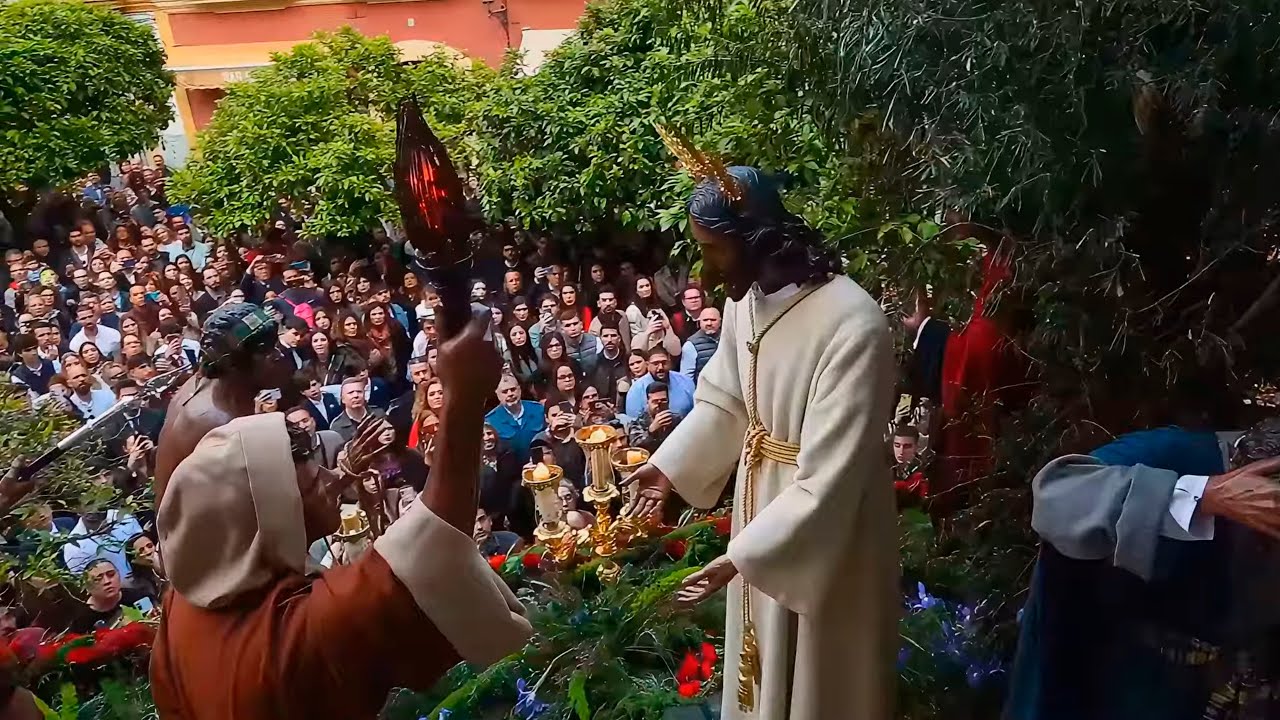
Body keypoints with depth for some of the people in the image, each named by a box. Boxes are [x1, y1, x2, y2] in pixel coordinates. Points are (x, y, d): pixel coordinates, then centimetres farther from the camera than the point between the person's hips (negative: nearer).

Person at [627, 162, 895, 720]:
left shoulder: (853, 327, -31)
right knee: (762, 662, 26)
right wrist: (668, 467, 4)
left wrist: (738, 557, -28)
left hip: (826, 522, -6)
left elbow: (826, 484, -30)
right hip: (761, 498, 7)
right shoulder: (745, 298, -7)